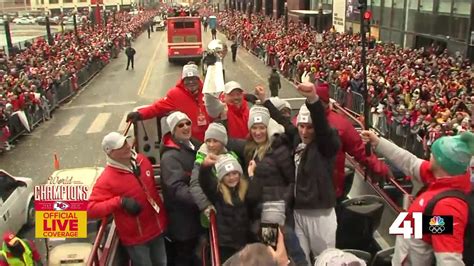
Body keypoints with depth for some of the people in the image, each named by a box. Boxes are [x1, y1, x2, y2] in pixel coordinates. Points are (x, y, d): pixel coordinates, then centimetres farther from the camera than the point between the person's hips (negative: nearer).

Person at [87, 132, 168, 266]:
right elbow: (91, 209, -26)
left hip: (157, 229, 6)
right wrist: (120, 201, -35)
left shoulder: (142, 160, -4)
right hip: (136, 238, -6)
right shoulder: (107, 179, -23)